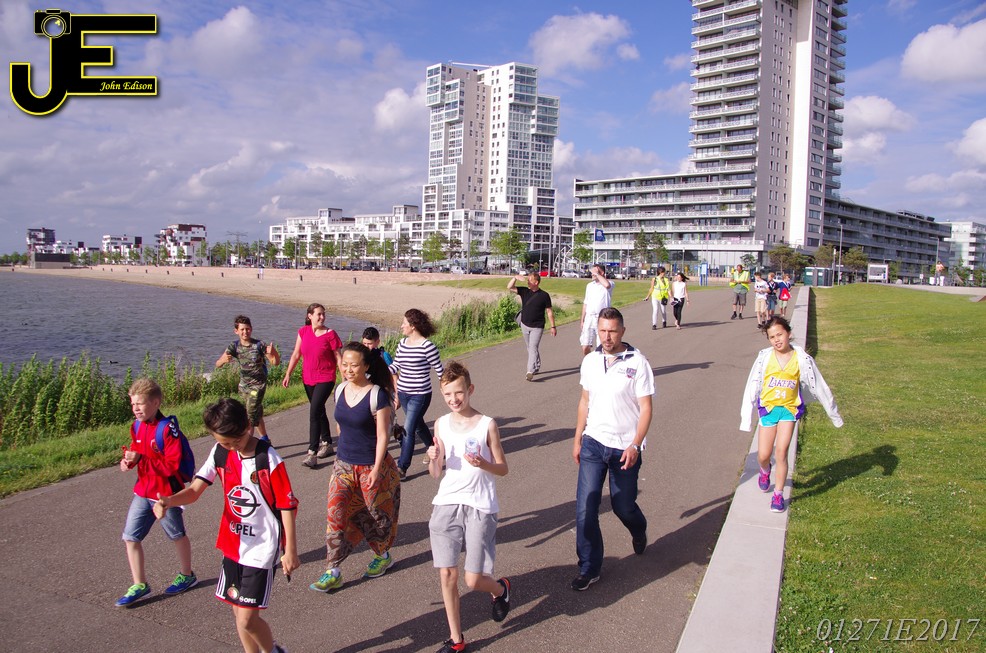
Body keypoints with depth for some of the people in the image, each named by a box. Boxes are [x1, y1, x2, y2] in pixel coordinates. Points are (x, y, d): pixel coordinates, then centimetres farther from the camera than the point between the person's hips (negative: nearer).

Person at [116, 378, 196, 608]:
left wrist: (140, 458, -30)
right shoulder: (137, 426, 1)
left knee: (177, 535, 13)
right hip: (142, 492, 7)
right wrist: (127, 460, -5)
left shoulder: (167, 429, -22)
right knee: (130, 537, 5)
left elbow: (172, 465, -26)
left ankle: (187, 575, 34)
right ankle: (139, 585, 19)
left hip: (166, 493, -7)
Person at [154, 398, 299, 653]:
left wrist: (290, 551, -10)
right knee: (239, 613, 15)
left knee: (247, 619, -5)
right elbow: (194, 490, -5)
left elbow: (287, 506, -14)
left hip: (262, 549, -6)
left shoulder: (269, 460, -19)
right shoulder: (220, 452, -2)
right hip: (233, 545, 6)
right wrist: (169, 501, -26)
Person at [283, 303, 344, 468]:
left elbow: (338, 357, -5)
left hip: (326, 378, -5)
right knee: (319, 411, 16)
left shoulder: (330, 334, -9)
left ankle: (312, 453, -12)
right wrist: (288, 374, 6)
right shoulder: (303, 332, 3)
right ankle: (327, 444, 32)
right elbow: (296, 354, 8)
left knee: (314, 413, -14)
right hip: (308, 378, 5)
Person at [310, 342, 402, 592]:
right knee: (336, 514, -3)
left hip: (371, 466, -5)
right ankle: (333, 571, 5)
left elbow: (383, 435, -16)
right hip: (343, 464, 5)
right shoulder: (341, 390, 1)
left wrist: (376, 469, -18)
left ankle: (383, 555, 37)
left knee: (375, 513, 12)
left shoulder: (376, 395, -17)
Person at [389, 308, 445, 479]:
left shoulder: (427, 346, -17)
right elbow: (396, 365, 14)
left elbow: (439, 370, -10)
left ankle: (402, 468, -2)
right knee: (418, 425, 23)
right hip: (403, 393, 8)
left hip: (420, 395, -8)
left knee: (408, 430, -9)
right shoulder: (402, 343, 4)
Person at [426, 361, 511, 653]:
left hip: (480, 507, -3)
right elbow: (435, 473, 9)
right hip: (446, 504, 3)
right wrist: (433, 459, -13)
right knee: (447, 575, 2)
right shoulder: (441, 424, 4)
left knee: (473, 580, -3)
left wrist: (483, 464, -21)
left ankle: (501, 589, 33)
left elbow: (503, 469, -1)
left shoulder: (487, 424, -6)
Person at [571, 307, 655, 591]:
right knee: (585, 508, -4)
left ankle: (639, 531, 48)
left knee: (623, 505, 12)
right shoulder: (590, 361, 3)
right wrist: (577, 440, 12)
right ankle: (589, 568, 10)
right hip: (593, 443, 3)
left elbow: (646, 408, -10)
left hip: (624, 447, -3)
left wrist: (635, 445, -19)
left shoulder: (637, 363, -10)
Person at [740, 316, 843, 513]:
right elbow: (752, 385, 1)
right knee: (763, 455, 3)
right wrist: (746, 414, 3)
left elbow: (819, 386, 1)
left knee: (781, 453, -8)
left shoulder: (801, 359, -7)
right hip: (768, 408, 1)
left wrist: (834, 414, 7)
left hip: (789, 409, -1)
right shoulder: (764, 357, -6)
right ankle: (765, 471, 40)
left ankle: (778, 495, 8)